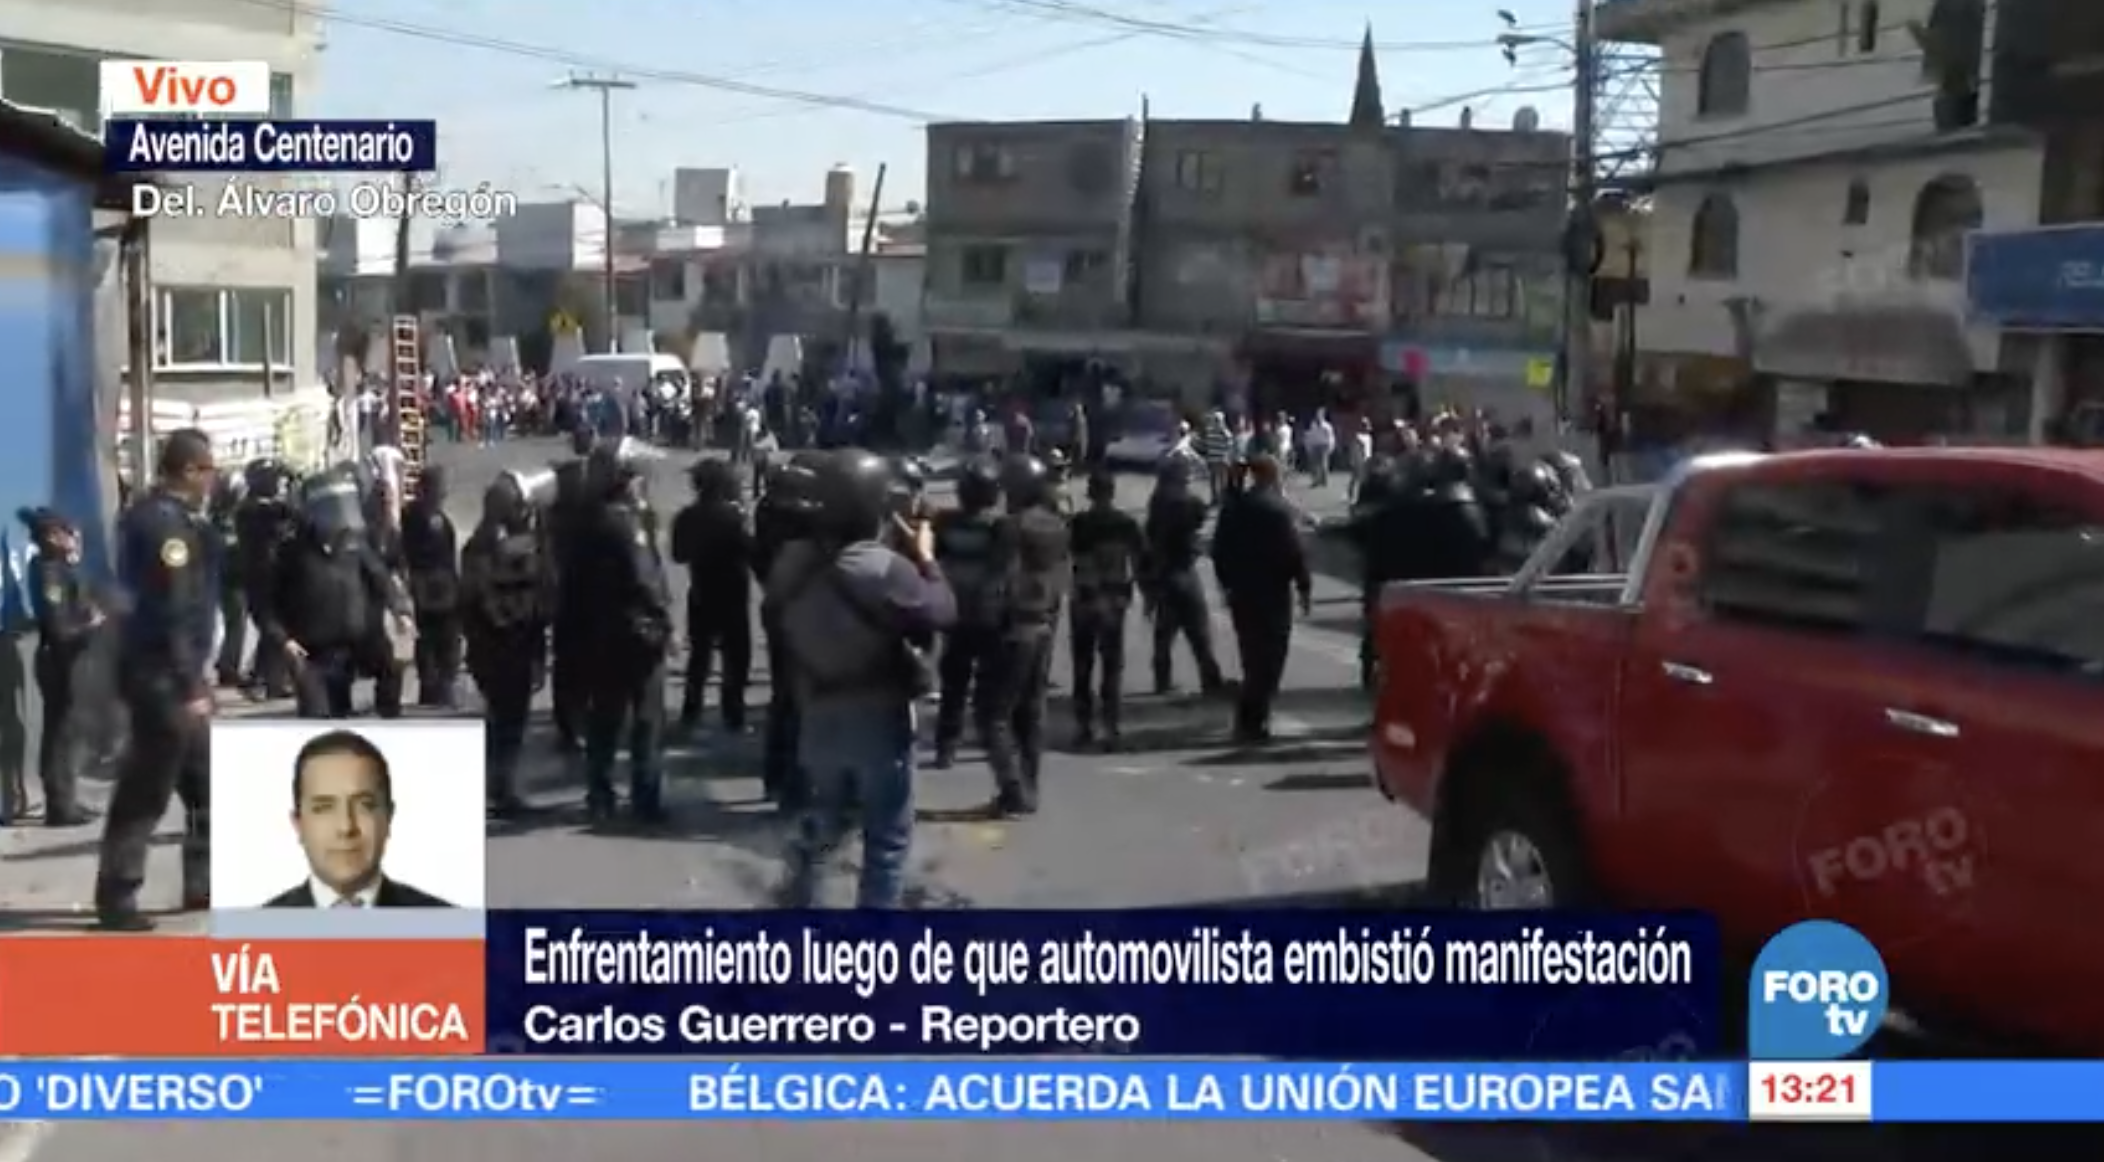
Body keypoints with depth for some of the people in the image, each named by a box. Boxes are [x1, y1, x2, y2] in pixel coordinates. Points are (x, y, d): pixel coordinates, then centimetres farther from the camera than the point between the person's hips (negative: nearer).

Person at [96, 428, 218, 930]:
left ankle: (203, 882, 22)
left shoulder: (153, 514, 13)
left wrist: (195, 671, 20)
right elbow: (173, 611, -22)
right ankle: (116, 896, 3)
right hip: (163, 673, -10)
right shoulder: (166, 521, -18)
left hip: (170, 669, 10)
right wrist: (190, 684, -22)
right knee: (146, 788, -4)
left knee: (206, 781, 15)